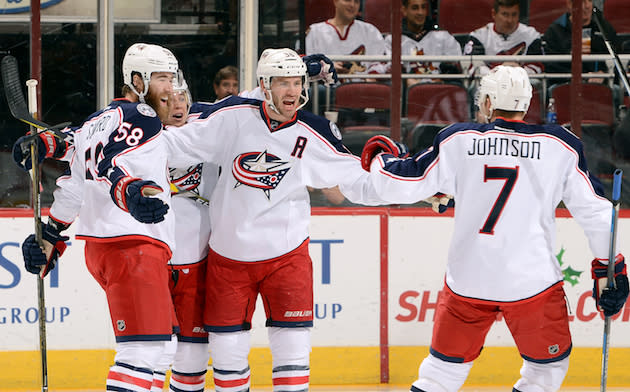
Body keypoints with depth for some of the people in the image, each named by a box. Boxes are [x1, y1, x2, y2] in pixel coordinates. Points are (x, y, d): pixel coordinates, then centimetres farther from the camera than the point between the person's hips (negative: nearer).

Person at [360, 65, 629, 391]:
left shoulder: (456, 141, 1)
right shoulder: (560, 146, 0)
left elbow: (401, 186, 3)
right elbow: (594, 209, 2)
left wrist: (378, 159, 24)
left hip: (468, 280, 2)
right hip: (532, 280, -2)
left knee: (446, 364, 18)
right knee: (548, 364, 17)